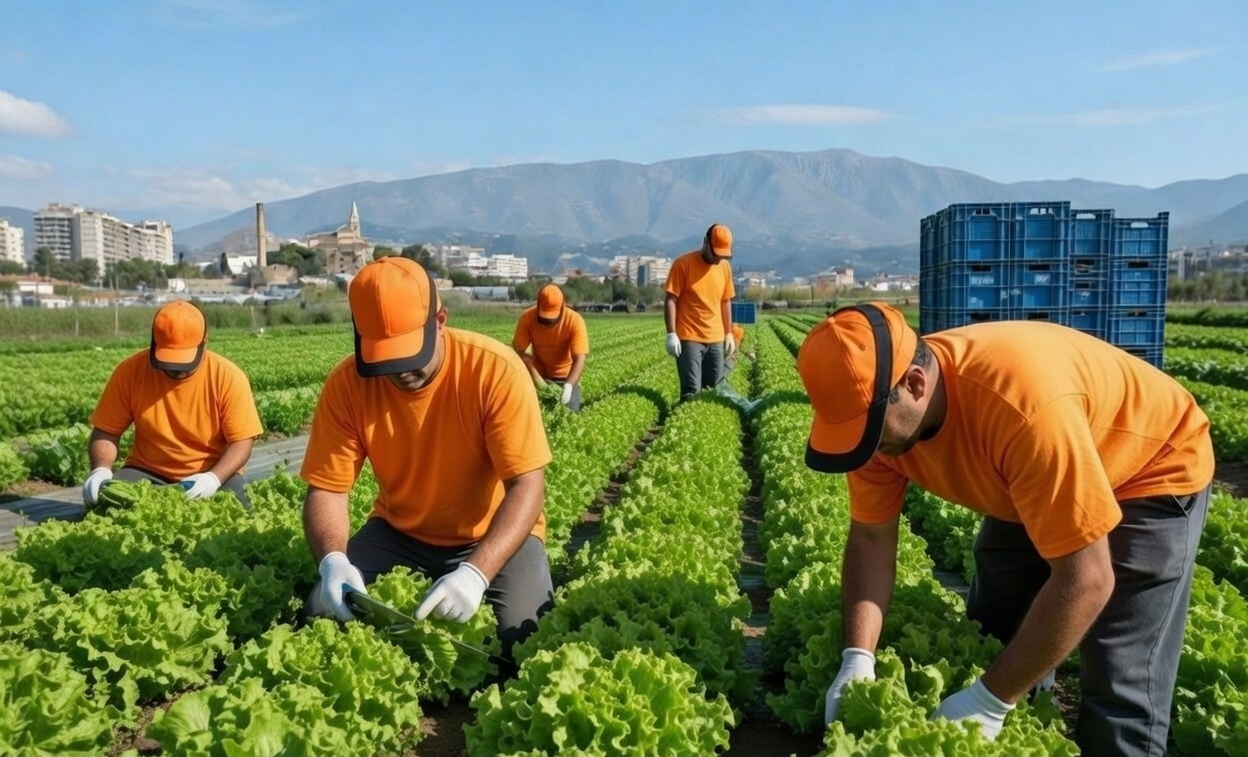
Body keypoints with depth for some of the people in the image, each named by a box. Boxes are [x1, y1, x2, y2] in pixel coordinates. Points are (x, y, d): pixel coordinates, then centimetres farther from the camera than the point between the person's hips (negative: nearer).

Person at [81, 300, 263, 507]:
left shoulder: (229, 377, -14)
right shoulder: (130, 371, -9)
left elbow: (241, 442, -12)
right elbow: (106, 431, -2)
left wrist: (214, 478, -29)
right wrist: (101, 470, -22)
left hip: (215, 473, -2)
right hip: (147, 472, 2)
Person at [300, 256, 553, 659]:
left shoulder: (496, 370, -26)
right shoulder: (347, 383, -16)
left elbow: (527, 486, -28)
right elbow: (326, 490, -13)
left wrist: (475, 572, -42)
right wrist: (333, 561, -34)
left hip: (493, 536, -3)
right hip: (398, 533, 3)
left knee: (523, 633, -24)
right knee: (326, 611, -15)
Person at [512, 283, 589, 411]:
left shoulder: (575, 320, -23)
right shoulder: (527, 318, -19)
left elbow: (580, 358, -27)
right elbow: (519, 352, -18)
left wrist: (569, 385, -42)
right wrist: (538, 380, -28)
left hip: (566, 377, -1)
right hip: (540, 375, 1)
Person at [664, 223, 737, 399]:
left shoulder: (725, 267, 8)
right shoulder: (683, 264, -8)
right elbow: (670, 300, -9)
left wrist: (728, 333, 13)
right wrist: (671, 334, -15)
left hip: (715, 339, 5)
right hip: (689, 339, -5)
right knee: (691, 391, -9)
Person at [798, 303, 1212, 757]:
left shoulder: (1022, 403, -44)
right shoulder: (881, 411, -22)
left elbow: (1086, 580, -38)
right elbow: (870, 536, -12)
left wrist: (989, 701, -33)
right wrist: (858, 659, -25)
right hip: (1030, 484, 6)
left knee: (1120, 691, -9)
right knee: (993, 640, 13)